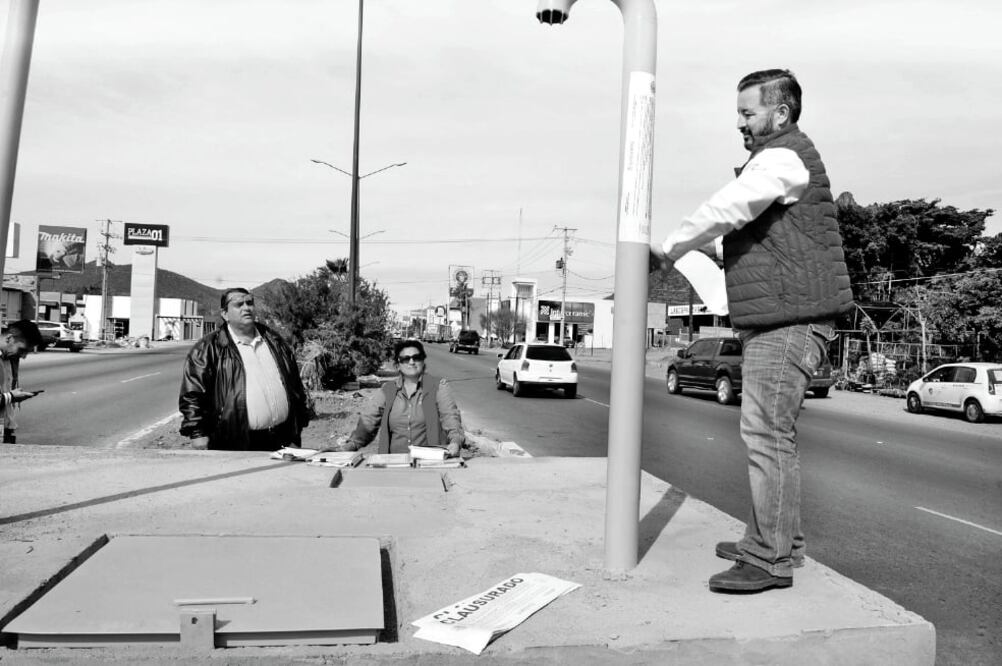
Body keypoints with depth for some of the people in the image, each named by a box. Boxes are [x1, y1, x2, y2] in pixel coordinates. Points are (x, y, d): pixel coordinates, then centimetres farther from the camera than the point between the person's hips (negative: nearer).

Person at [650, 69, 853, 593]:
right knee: (769, 433, 14)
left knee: (767, 434, -10)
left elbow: (722, 212, -19)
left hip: (788, 323, -11)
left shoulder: (783, 158, -10)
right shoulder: (781, 158, 24)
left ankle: (772, 560, -4)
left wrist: (666, 250, -7)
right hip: (773, 325, 11)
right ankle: (773, 540, 24)